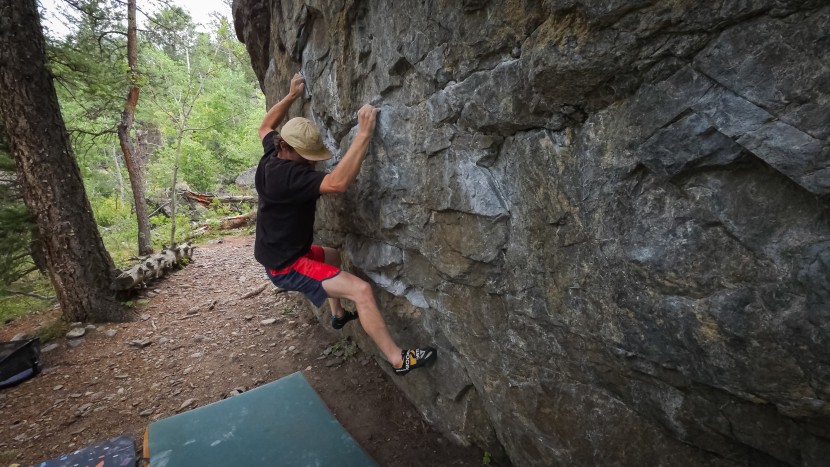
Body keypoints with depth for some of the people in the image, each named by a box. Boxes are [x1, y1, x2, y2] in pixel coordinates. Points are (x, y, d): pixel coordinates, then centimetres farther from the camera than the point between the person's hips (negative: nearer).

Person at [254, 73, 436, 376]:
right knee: (361, 290, -21)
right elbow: (338, 182, -44)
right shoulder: (286, 174, -31)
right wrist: (364, 134, -40)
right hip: (286, 265, -11)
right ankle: (398, 359, -10)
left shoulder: (273, 155, -1)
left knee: (333, 256, 35)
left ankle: (338, 315, 46)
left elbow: (265, 127, 21)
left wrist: (292, 95, 18)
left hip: (283, 252, 11)